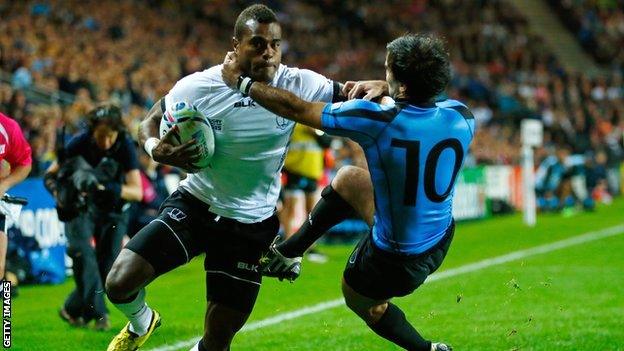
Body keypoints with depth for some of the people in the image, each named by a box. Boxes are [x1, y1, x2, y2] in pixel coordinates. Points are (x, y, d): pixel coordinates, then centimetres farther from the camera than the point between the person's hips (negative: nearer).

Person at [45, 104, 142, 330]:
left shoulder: (126, 145, -20)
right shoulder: (79, 143, -20)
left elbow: (137, 192, -24)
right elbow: (50, 175, -10)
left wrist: (109, 188, -42)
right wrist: (58, 192, -33)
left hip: (113, 211, 1)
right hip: (81, 206, -1)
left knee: (107, 267, -5)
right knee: (82, 252, -23)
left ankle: (73, 310, 11)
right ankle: (97, 313, -22)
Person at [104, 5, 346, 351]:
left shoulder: (298, 85, -13)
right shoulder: (198, 87, -14)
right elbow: (150, 122, 0)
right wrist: (156, 149, -24)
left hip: (250, 225, 0)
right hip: (194, 205, 0)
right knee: (119, 283, -15)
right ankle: (141, 323, 22)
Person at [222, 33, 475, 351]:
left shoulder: (378, 120, -30)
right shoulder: (460, 117, -16)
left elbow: (296, 109, -18)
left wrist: (240, 82, -5)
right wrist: (384, 89, 4)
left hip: (397, 262, -6)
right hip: (441, 242, 6)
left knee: (358, 296, 31)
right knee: (347, 178, 23)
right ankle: (287, 253, 37)